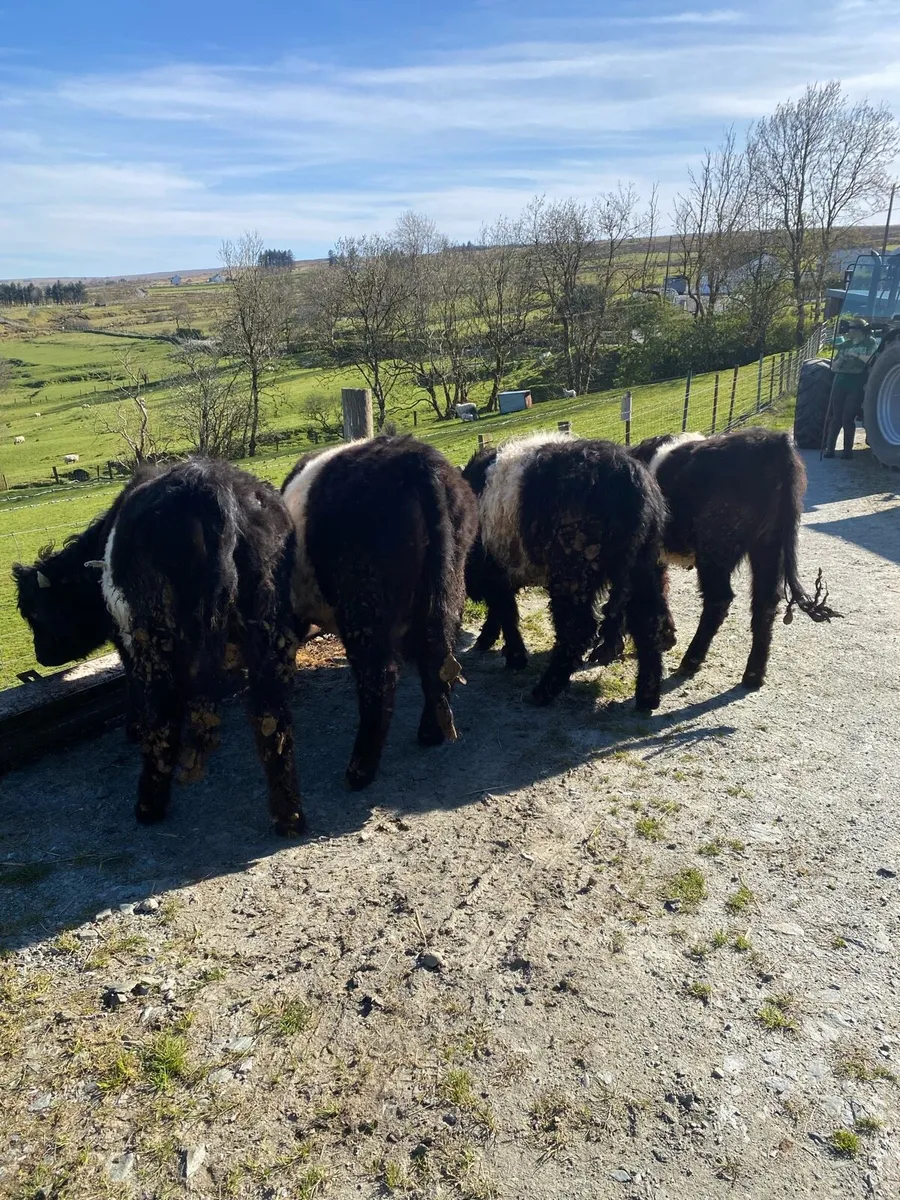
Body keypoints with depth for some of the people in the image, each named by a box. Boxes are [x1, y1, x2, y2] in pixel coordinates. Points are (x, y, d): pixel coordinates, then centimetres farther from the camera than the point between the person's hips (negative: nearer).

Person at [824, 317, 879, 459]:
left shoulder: (870, 343, 3)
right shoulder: (845, 344, 15)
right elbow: (834, 367, 14)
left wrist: (855, 355, -11)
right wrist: (840, 360, -5)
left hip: (857, 384, -4)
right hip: (840, 382, 4)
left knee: (848, 418, -8)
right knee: (835, 417, 1)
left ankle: (848, 450, 2)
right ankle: (829, 448, 4)